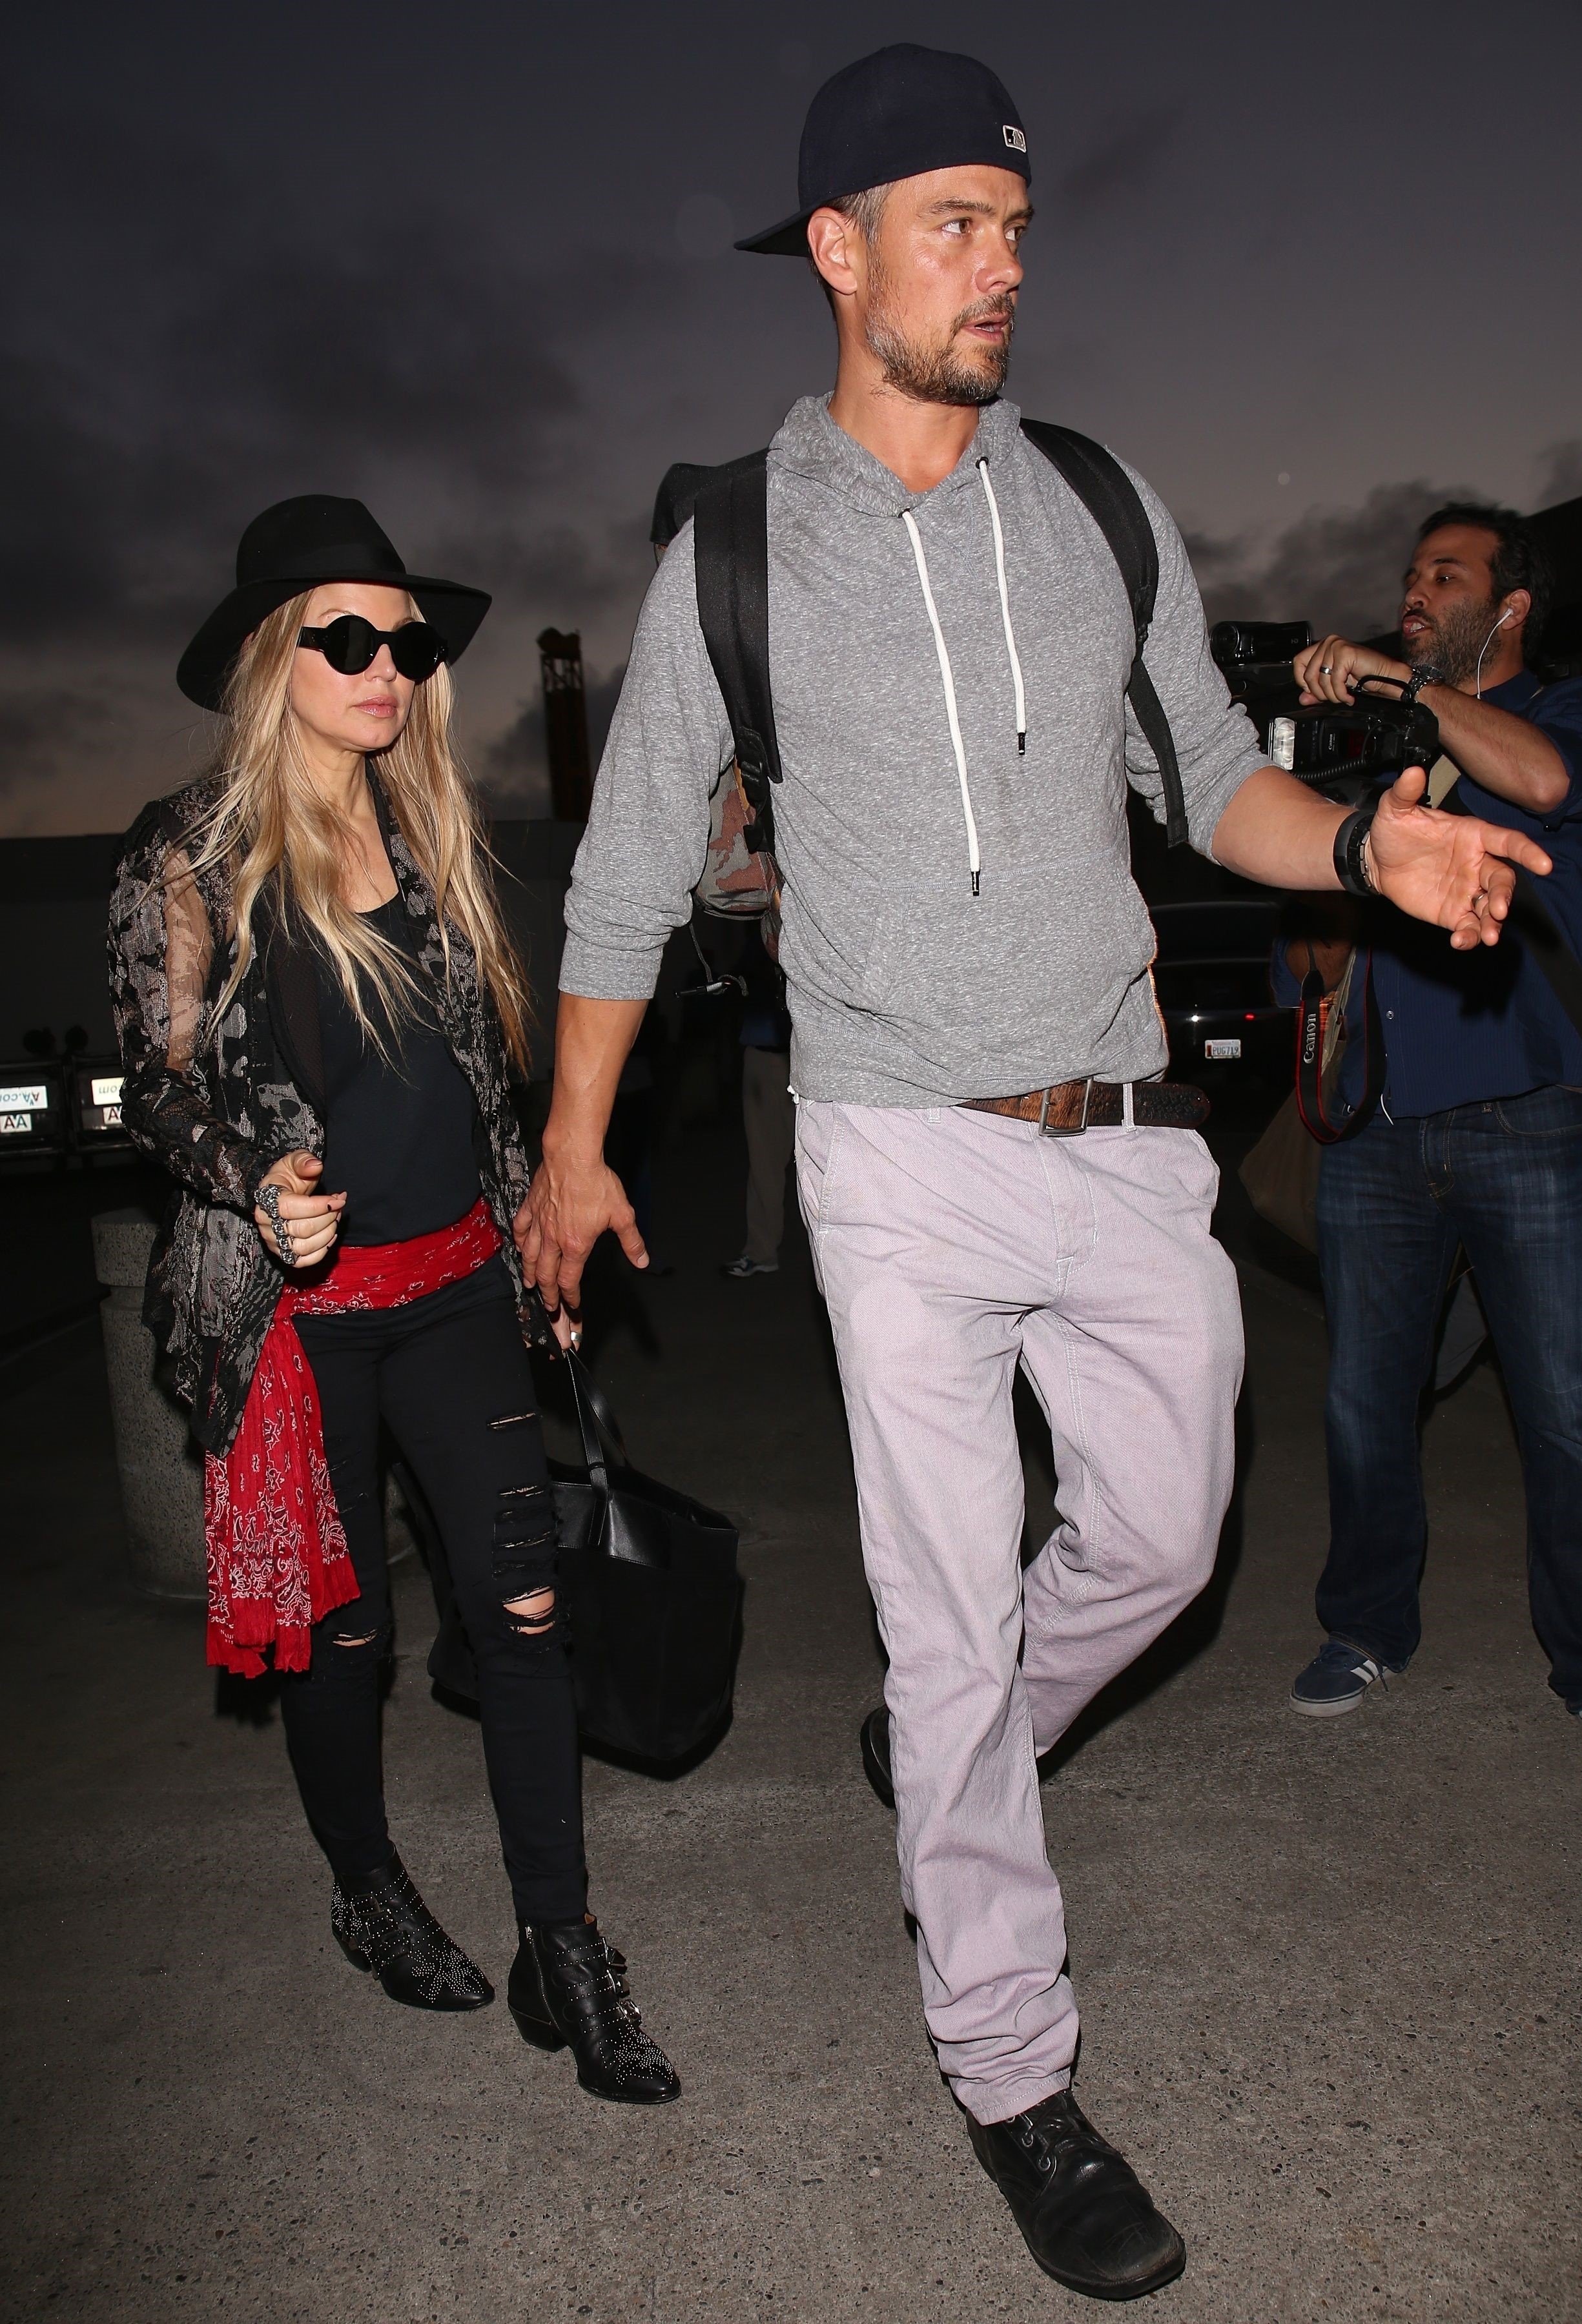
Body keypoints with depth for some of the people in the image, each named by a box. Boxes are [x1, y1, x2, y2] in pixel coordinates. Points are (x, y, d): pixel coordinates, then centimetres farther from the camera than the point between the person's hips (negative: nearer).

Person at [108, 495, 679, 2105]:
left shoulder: (434, 837, 10)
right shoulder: (190, 857, -4)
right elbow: (157, 1087, -4)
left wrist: (542, 1235, 16)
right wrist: (258, 1183, -24)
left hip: (457, 1286, 4)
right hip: (298, 1308, -4)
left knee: (526, 1604, 0)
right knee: (340, 1624, 12)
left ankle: (561, 1951, 14)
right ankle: (367, 1894, 37)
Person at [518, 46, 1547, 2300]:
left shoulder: (1105, 517, 8)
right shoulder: (734, 561, 0)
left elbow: (1210, 773, 13)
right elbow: (630, 873, 6)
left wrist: (1363, 840, -9)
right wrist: (573, 1145, 9)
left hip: (1128, 1141, 4)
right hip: (908, 1161, -3)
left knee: (1158, 1543, 14)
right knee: (954, 1618, 2)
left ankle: (952, 1775, 44)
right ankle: (1013, 2074, 22)